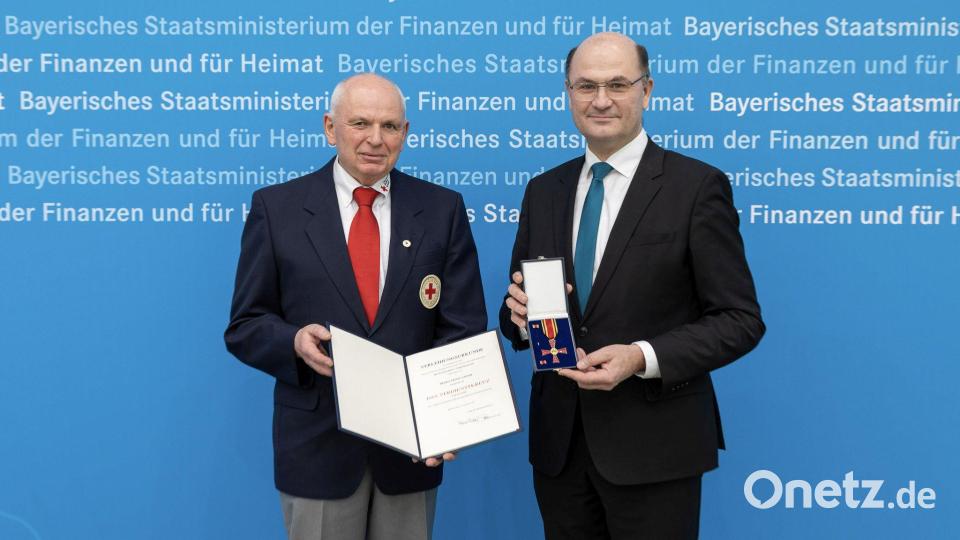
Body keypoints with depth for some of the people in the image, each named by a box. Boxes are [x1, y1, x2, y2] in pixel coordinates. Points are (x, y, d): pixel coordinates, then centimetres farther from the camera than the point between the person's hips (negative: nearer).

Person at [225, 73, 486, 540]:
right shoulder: (276, 207, -2)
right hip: (317, 444, -1)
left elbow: (463, 327, -2)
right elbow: (246, 326, 1)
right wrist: (295, 342, -20)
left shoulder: (442, 209, 0)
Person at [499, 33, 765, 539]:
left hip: (652, 444, -4)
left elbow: (740, 320, -8)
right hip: (558, 441, 5)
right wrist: (522, 315, -10)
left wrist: (642, 358, -21)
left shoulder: (697, 186, -7)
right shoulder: (543, 190, 8)